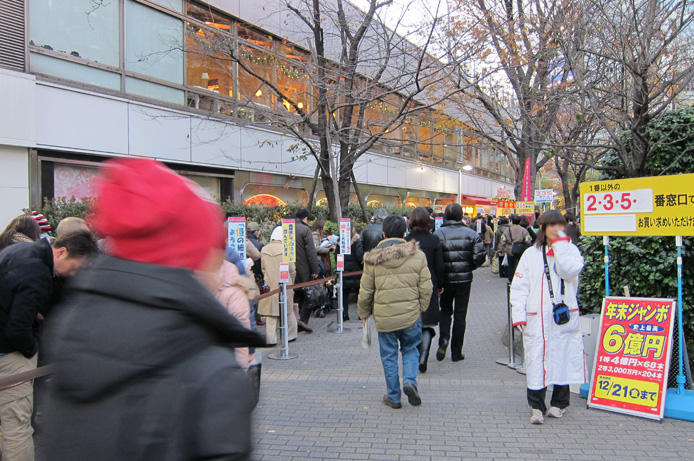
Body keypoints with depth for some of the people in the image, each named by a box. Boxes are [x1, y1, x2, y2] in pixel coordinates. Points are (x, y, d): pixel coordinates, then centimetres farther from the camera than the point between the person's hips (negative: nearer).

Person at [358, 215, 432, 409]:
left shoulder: (372, 258, -5)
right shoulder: (417, 255, -3)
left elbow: (365, 290, 1)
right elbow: (426, 287, -1)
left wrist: (363, 313, 15)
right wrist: (421, 307, 14)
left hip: (384, 316, 0)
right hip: (411, 314, 1)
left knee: (389, 355, 12)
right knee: (410, 349, 19)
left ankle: (393, 397, 20)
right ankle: (410, 381, -3)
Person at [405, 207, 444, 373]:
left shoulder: (406, 240, -5)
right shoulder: (434, 240, -5)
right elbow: (439, 266, -3)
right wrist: (440, 285, 11)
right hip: (429, 285, -1)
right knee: (428, 324, 5)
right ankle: (422, 359, -7)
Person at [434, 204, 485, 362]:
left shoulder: (438, 234, -7)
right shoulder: (471, 233, -2)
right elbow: (480, 257, -7)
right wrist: (468, 268, 11)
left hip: (445, 279, 0)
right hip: (464, 279, 0)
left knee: (445, 310, 19)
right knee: (460, 314, 9)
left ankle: (444, 339, -4)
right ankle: (456, 352, 14)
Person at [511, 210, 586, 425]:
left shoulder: (570, 250, 7)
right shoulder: (531, 254, 5)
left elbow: (571, 271, -17)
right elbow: (519, 286, 2)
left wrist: (560, 243, -11)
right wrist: (518, 315, -7)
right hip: (537, 318, -1)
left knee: (563, 358, 7)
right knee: (536, 360, -3)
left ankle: (559, 403, 25)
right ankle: (537, 407, 7)